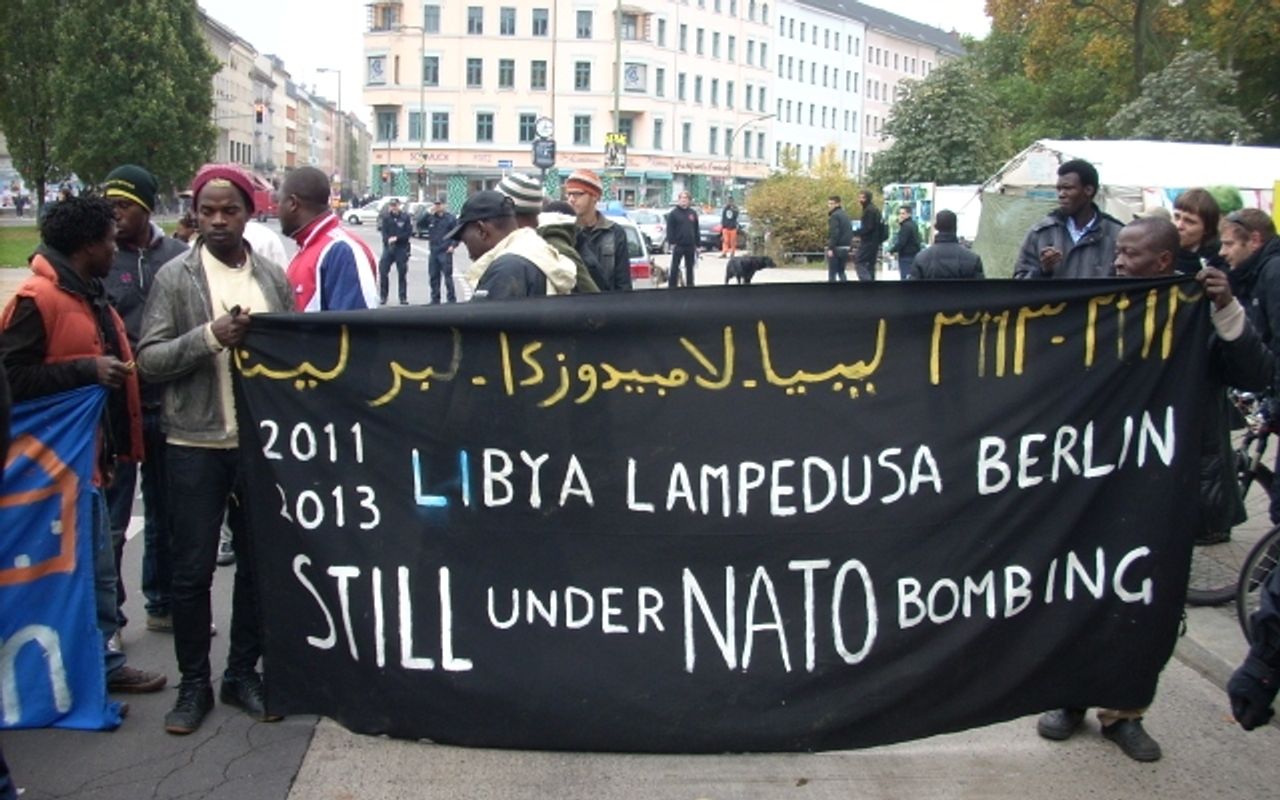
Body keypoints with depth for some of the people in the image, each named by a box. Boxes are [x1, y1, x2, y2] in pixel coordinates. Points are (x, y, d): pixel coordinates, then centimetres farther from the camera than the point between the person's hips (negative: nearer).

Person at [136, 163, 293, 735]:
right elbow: (149, 359, -6)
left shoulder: (274, 278, 7)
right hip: (196, 444, -2)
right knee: (192, 569, 3)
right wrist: (209, 337, -19)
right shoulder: (175, 277, 0)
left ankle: (243, 673, 27)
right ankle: (193, 683, 20)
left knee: (258, 562, 11)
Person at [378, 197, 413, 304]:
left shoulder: (405, 217, 0)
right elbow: (384, 232, 0)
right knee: (383, 271, -3)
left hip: (402, 248, -1)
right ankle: (383, 296, 7)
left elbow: (409, 233, -5)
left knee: (402, 273, 1)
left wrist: (396, 238, -14)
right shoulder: (386, 218, 5)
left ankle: (403, 298, 8)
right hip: (388, 248, 2)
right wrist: (388, 240, -19)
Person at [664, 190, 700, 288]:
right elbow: (670, 229, -6)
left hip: (690, 246, 4)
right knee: (674, 268, -1)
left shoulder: (693, 213, 10)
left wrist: (697, 244, 8)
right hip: (678, 245, -4)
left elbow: (696, 230, 12)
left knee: (690, 268, 10)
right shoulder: (673, 213, -2)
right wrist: (671, 242, -14)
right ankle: (671, 287, 3)